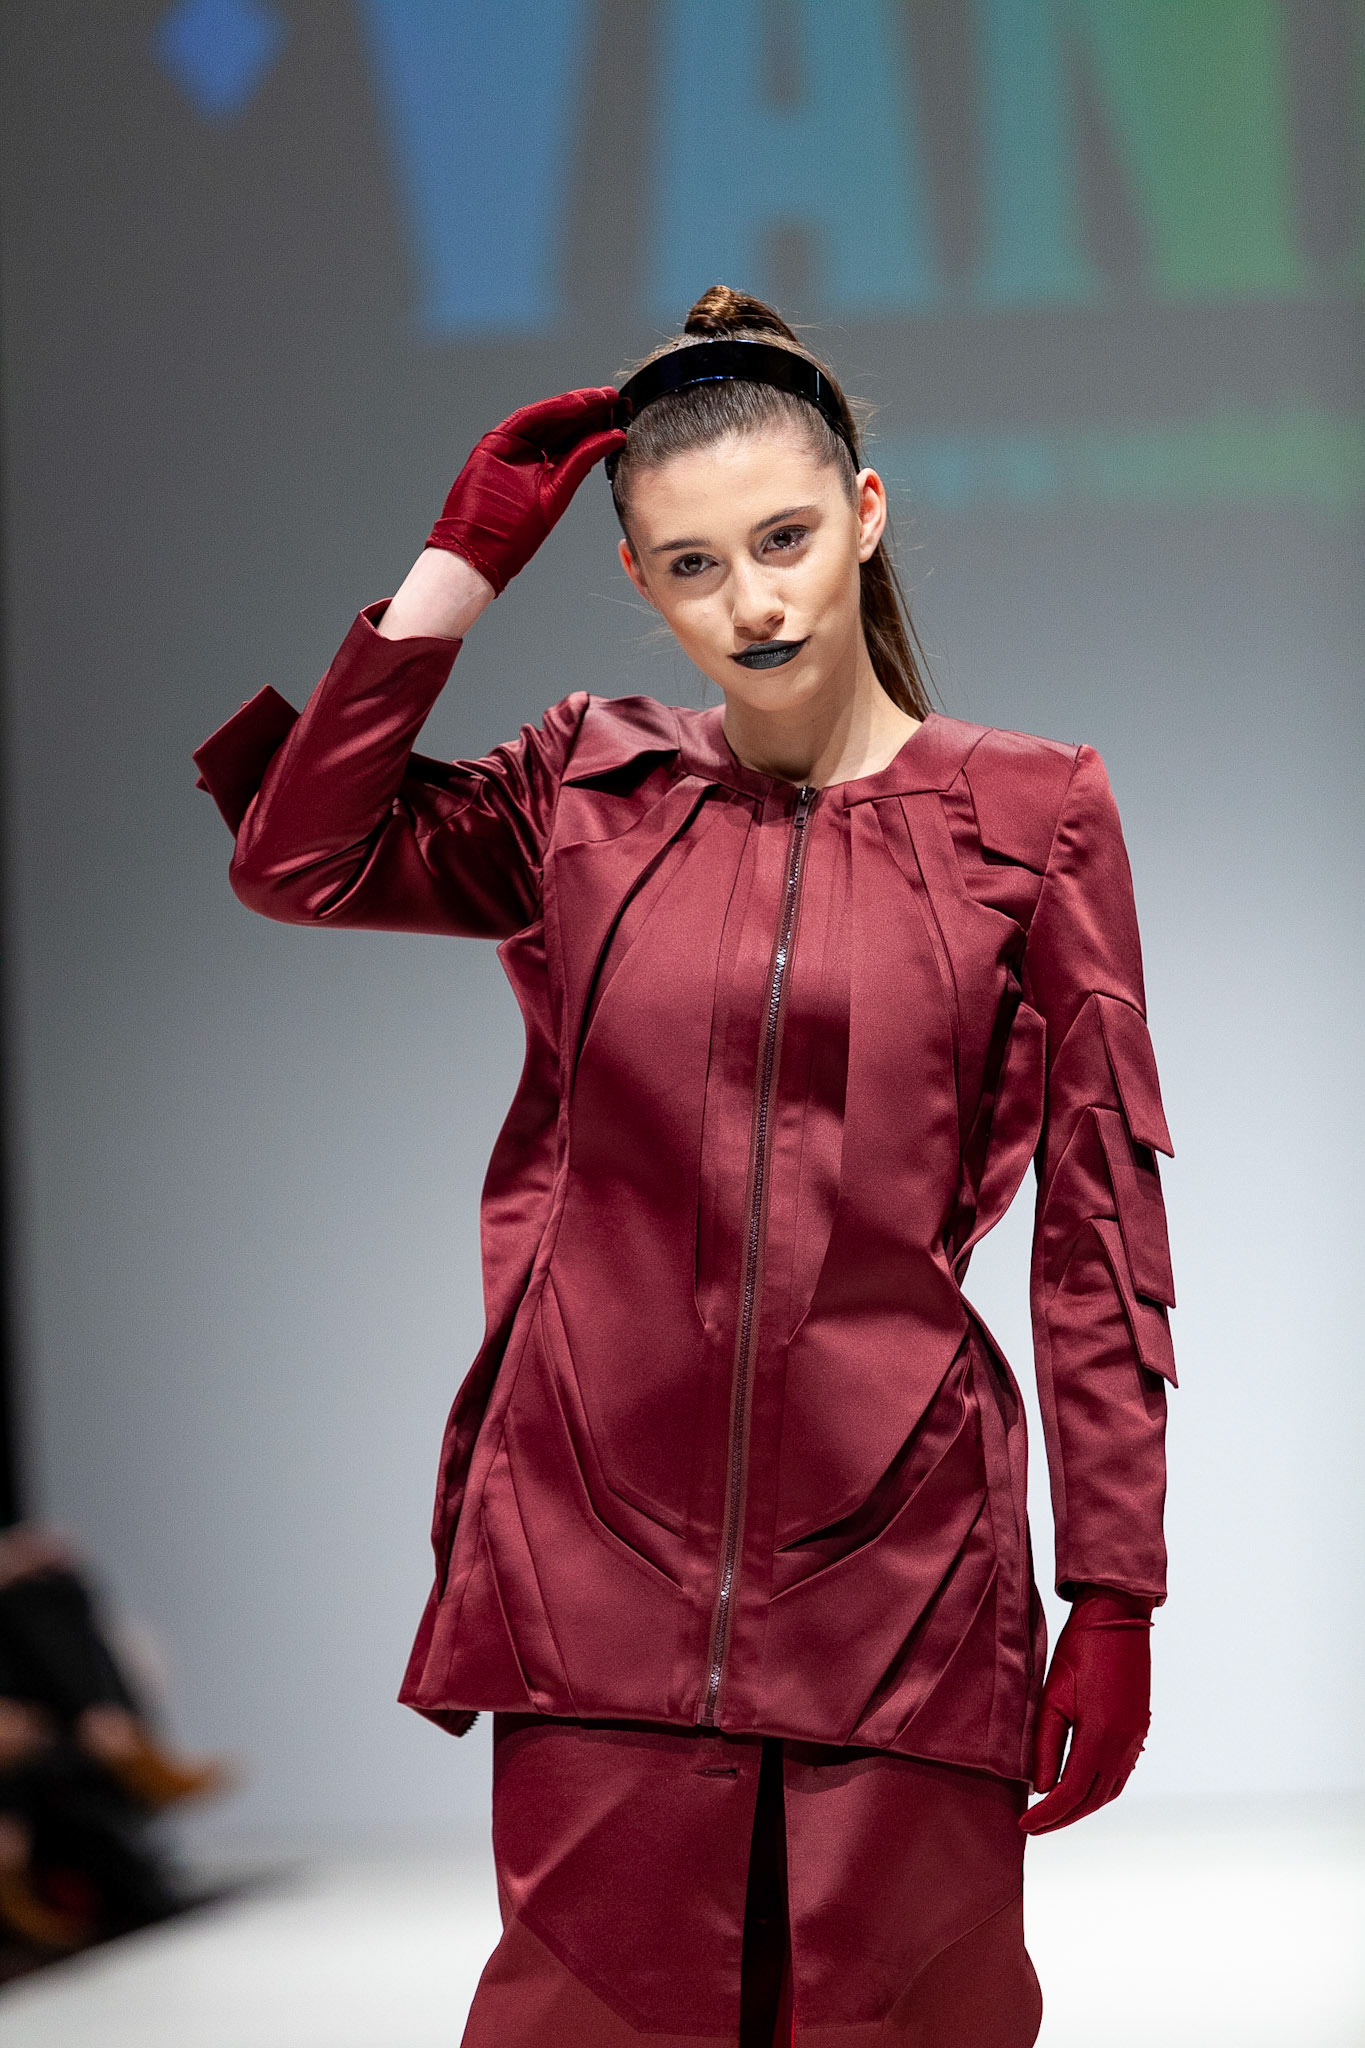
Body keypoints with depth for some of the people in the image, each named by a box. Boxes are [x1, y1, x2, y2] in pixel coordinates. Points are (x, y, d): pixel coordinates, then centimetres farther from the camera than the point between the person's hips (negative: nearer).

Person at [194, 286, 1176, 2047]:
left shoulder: (1028, 821, 2)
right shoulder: (591, 794, 9)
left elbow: (1101, 1228, 2)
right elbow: (296, 858, 0)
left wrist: (1116, 1600, -1)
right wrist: (460, 566, 1)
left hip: (891, 1559, -1)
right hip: (606, 1551, 2)